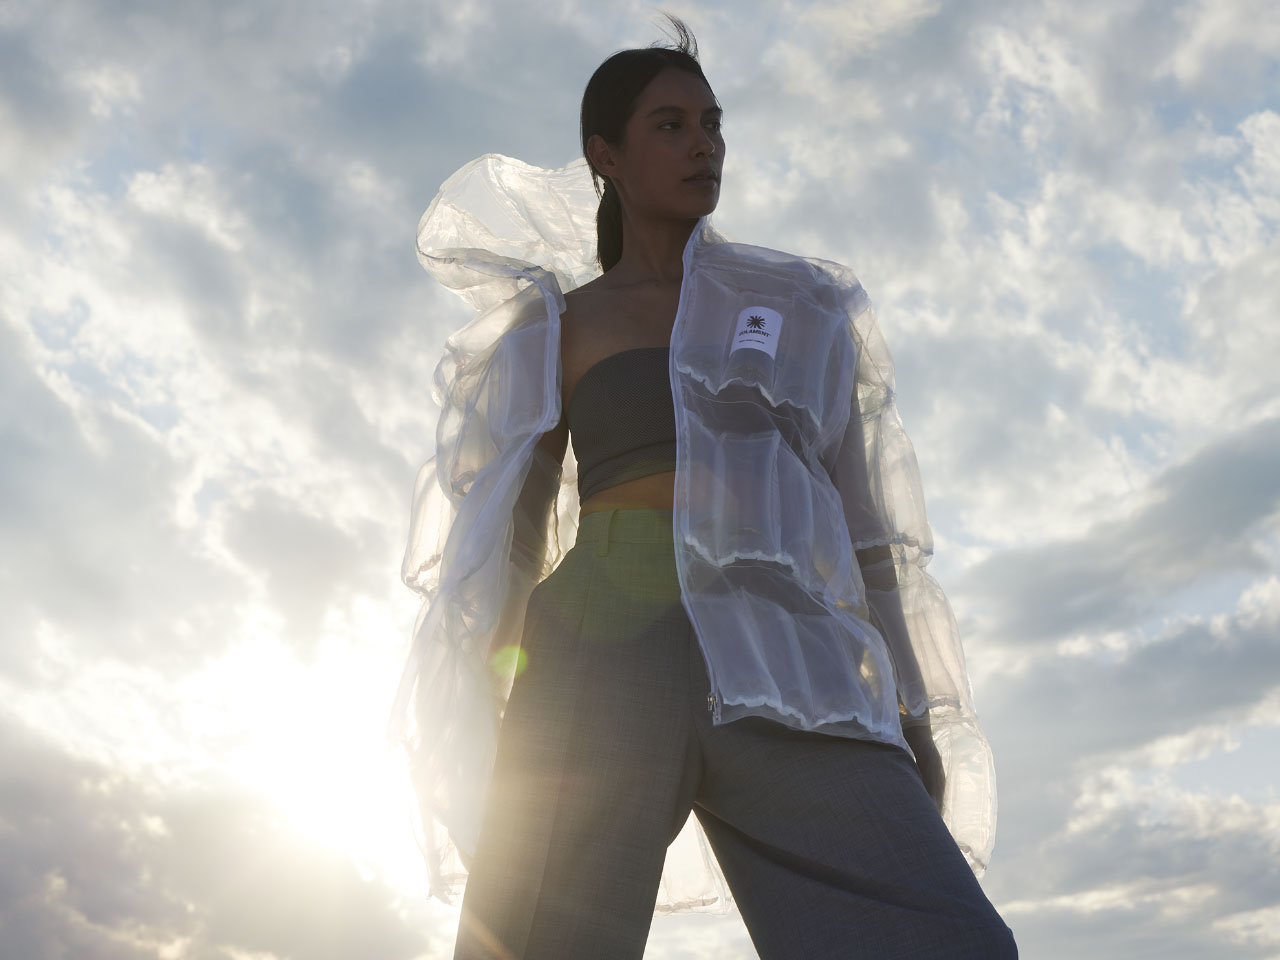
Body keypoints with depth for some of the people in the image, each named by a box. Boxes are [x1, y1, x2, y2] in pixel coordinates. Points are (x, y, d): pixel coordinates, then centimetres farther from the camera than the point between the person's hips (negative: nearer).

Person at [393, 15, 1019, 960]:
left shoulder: (799, 305, 21)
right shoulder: (556, 331, 17)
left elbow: (862, 521, 19)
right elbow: (506, 544, 13)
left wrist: (912, 715, 11)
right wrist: (490, 732, 4)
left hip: (783, 672, 1)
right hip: (602, 658, -1)